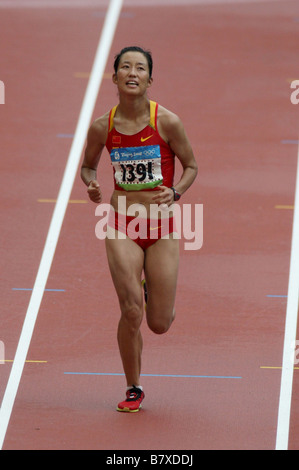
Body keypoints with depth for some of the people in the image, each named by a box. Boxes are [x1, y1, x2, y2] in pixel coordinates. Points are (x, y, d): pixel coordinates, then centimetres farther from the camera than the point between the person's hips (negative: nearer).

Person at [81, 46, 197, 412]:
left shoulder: (167, 122, -9)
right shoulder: (102, 127, -3)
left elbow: (190, 166, 3)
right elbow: (87, 165, 14)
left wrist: (175, 193, -16)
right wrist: (90, 186, -8)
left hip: (161, 225, 0)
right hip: (121, 224, 0)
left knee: (160, 324, 3)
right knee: (131, 313, -12)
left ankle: (154, 294, 41)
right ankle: (133, 389, 9)